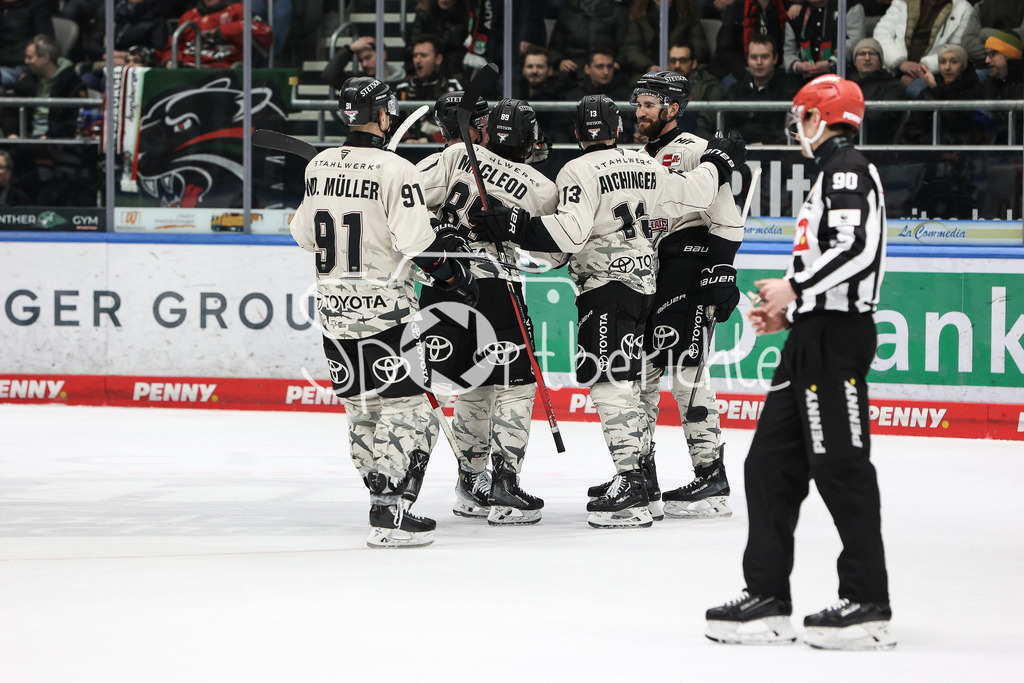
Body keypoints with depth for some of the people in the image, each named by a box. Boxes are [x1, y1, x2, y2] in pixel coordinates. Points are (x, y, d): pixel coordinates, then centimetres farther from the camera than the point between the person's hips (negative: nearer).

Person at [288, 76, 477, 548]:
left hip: (335, 308, 7)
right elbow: (418, 244, -17)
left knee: (361, 407, 16)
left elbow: (305, 234, 14)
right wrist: (456, 274, -2)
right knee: (403, 406, -3)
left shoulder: (318, 167, 5)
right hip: (384, 308, -7)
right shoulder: (395, 171, -15)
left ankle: (384, 499, 21)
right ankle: (392, 513, -9)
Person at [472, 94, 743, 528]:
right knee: (624, 376, 15)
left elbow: (570, 232, -21)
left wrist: (514, 225, -22)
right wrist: (718, 162, 38)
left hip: (605, 284, -8)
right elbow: (691, 195, 19)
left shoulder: (578, 172, -9)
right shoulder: (644, 165, 12)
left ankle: (630, 483, -21)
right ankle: (638, 466, 17)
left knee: (608, 379, -13)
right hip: (642, 279, 8)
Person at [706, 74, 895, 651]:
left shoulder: (848, 168, -8)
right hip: (815, 337, 11)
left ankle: (868, 603, -6)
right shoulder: (832, 175, 24)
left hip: (837, 340, -11)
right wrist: (788, 316, 18)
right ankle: (767, 599, 10)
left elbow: (859, 247, -24)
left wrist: (795, 288, -19)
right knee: (771, 464, 8)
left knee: (841, 468, -9)